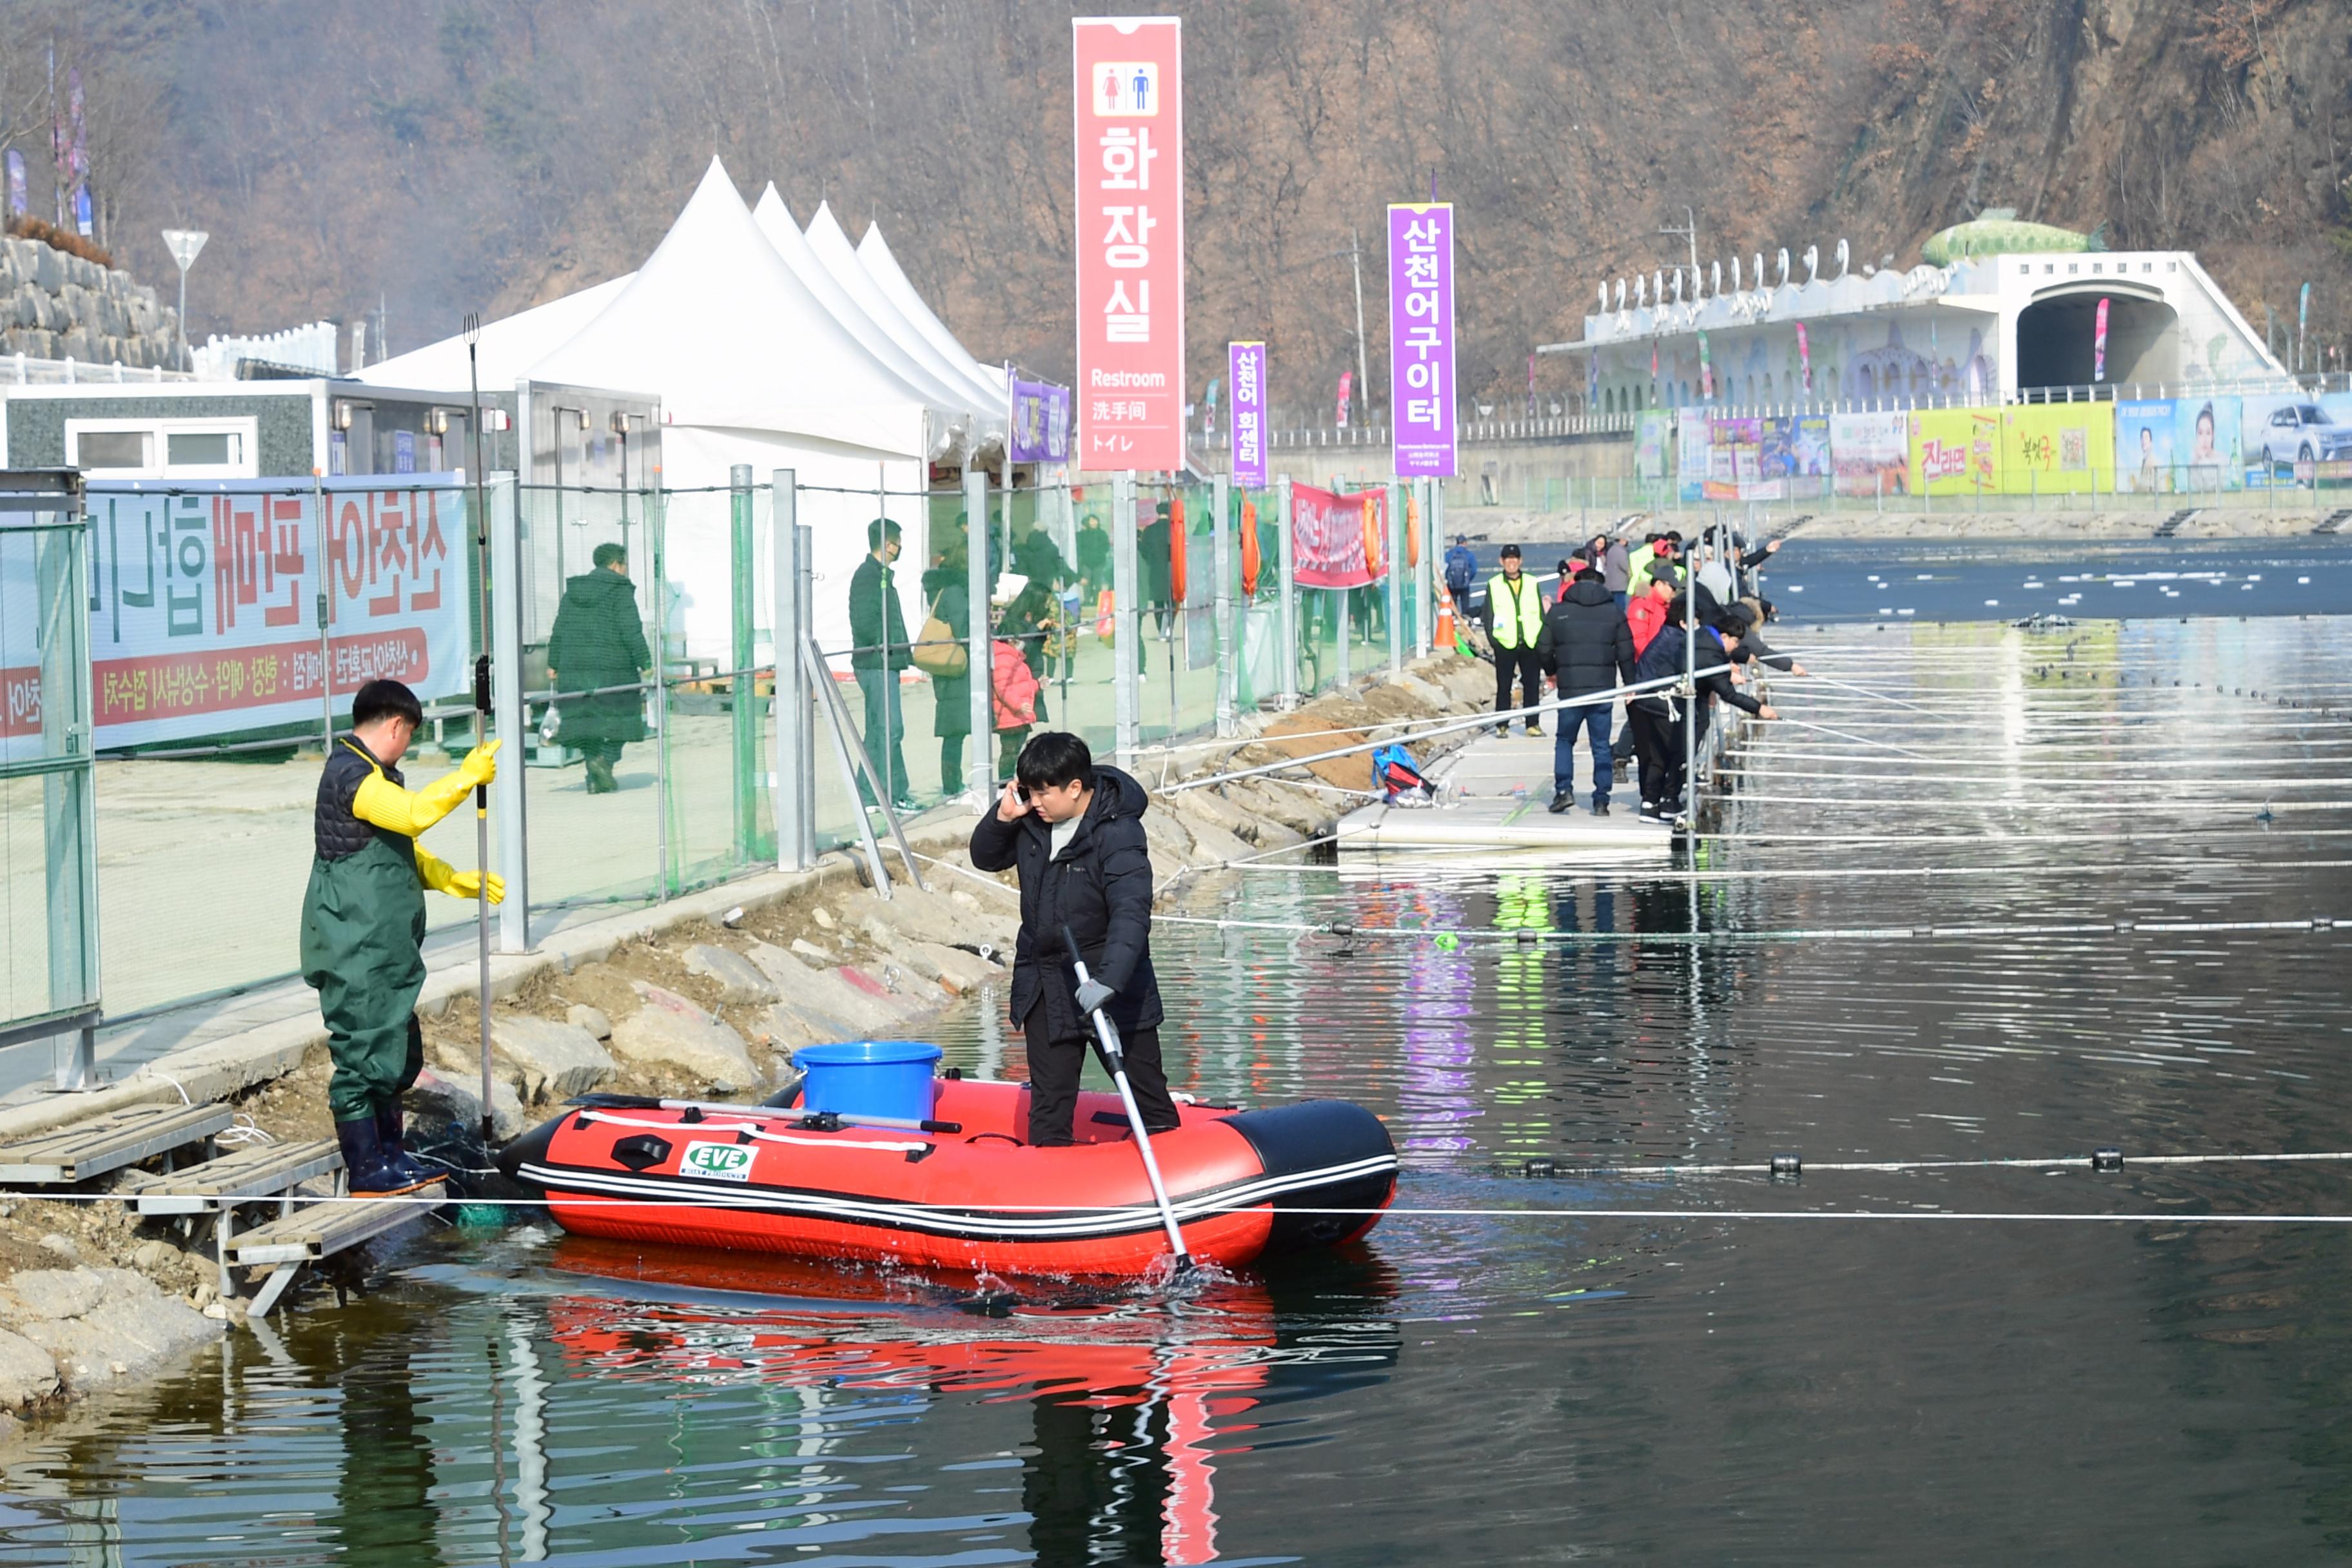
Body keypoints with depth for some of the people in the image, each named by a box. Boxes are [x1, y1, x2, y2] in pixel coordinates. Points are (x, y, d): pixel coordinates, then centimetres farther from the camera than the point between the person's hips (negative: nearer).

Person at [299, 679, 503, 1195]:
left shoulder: (371, 774, 20)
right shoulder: (350, 774, -15)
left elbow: (406, 855, 27)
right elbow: (412, 813, -32)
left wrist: (459, 882, 19)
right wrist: (467, 776, -23)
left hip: (384, 953, 11)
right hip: (355, 954, -11)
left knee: (398, 1054, 17)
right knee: (360, 1056, -5)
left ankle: (392, 1156, 26)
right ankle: (366, 1170, -1)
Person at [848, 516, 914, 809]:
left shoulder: (880, 575, 18)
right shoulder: (867, 576, -14)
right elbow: (864, 623, -22)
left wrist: (903, 648, 15)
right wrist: (892, 644, -16)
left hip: (885, 664, 11)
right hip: (876, 665, -11)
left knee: (878, 730, 12)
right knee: (890, 729, -10)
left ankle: (869, 795, 16)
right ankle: (894, 794, -10)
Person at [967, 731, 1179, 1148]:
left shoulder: (1118, 833, -22)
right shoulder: (1032, 821, -1)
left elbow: (1131, 915, -31)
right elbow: (985, 859, 14)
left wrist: (1108, 980, -43)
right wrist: (1003, 817, -7)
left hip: (1116, 986, -6)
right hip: (1045, 981, 6)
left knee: (1146, 1087, 7)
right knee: (1049, 1095, 9)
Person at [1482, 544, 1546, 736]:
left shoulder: (1532, 584, 11)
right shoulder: (1494, 585, 5)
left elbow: (1541, 614, 13)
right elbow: (1488, 616, 5)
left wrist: (1541, 639, 4)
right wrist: (1493, 639, -6)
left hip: (1530, 643, 2)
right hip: (1505, 644, -2)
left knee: (1532, 685, 2)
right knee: (1504, 686, 1)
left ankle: (1533, 724, 8)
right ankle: (1502, 724, 6)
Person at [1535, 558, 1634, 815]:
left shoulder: (1558, 612, 3)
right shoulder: (1614, 612, 4)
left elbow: (1543, 649, 5)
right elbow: (1626, 653, 3)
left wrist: (1552, 673, 24)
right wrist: (1630, 684, 14)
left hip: (1570, 688, 0)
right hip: (1603, 688, 1)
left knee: (1565, 740, 15)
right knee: (1601, 746, 7)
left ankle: (1564, 789, -2)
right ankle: (1601, 801, 5)